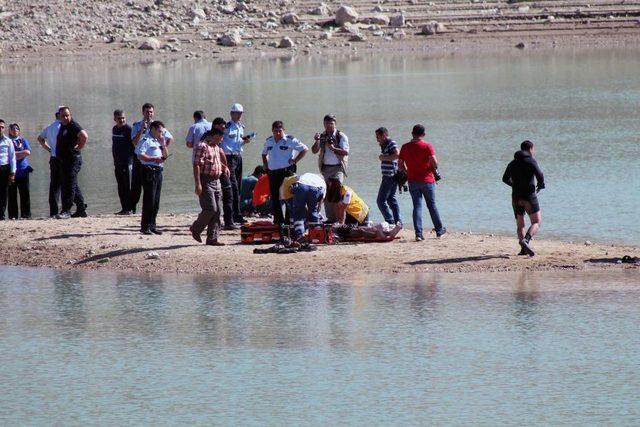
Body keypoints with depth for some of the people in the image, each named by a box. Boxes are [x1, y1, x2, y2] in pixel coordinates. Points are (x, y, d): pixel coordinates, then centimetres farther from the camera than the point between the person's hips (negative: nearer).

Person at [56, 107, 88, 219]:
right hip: (64, 160, 10)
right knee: (73, 186, 13)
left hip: (73, 159, -10)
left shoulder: (73, 126, -11)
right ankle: (81, 209, 19)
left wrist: (78, 148, -16)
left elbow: (84, 136, -26)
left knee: (69, 185, -12)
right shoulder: (62, 126, 16)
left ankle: (66, 210, -15)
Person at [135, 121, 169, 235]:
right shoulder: (145, 141, -7)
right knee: (149, 200, -9)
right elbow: (140, 156, -17)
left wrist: (163, 144, 9)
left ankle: (152, 225, 15)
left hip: (158, 171, 9)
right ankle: (145, 227, -7)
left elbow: (165, 156, 23)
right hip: (149, 171, -9)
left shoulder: (158, 141, 21)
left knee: (156, 201, 10)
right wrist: (154, 159, -17)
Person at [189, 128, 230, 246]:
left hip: (216, 182, 9)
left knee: (217, 211, 3)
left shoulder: (216, 147, 17)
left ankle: (212, 238, 5)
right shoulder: (202, 146, -11)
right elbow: (197, 165, -18)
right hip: (206, 182, -9)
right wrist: (198, 184, -24)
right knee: (211, 209, -13)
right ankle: (196, 229, 8)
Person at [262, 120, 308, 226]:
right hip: (272, 173, 6)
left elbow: (305, 149, 0)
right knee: (274, 197, 6)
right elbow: (264, 154, 30)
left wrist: (295, 161, -6)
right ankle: (277, 220, 12)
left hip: (286, 172, -6)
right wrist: (266, 166, 16)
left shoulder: (290, 140, -3)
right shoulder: (269, 141, 13)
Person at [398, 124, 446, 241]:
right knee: (432, 205, 12)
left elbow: (400, 164, 4)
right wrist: (434, 169, 4)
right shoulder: (427, 146, -9)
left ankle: (418, 233, -8)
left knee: (417, 206, 1)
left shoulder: (405, 147, 1)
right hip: (427, 180, -2)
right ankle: (439, 230, 22)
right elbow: (434, 161, -18)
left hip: (412, 181, 2)